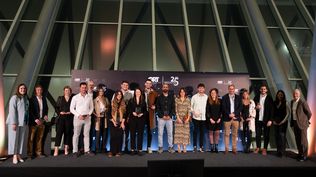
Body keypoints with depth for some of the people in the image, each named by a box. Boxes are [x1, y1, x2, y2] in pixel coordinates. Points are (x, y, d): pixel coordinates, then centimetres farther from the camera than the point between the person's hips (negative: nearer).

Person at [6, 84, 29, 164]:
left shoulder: (26, 98, 12)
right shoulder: (14, 98, -7)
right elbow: (12, 111, -13)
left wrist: (26, 121, 6)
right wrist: (14, 123, -18)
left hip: (23, 122, 6)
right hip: (15, 122, -6)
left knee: (21, 138, 7)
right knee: (14, 138, 0)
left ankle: (19, 155, 15)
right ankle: (14, 156, 7)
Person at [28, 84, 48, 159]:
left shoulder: (44, 99, 10)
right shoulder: (32, 99, -5)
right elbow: (30, 111, -9)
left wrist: (45, 115, 1)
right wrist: (35, 119, -15)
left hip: (41, 121, 5)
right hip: (34, 121, -5)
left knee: (40, 138, 10)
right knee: (31, 138, 2)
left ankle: (38, 152, 18)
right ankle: (30, 153, 11)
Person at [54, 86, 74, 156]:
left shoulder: (72, 98, 7)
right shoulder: (60, 98, 11)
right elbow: (57, 107, 9)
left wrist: (71, 112, -10)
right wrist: (59, 112, -7)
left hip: (69, 118, 0)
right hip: (61, 117, 0)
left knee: (68, 132, 4)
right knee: (59, 132, -6)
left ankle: (66, 149, 13)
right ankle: (56, 149, -4)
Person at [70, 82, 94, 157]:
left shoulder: (89, 97, 7)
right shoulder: (75, 97, 0)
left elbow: (91, 107, 13)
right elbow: (71, 108, -2)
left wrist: (89, 114, -4)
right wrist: (78, 115, -11)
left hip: (87, 118, 3)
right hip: (78, 118, -2)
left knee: (87, 134, 6)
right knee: (76, 134, 2)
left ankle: (87, 150, 12)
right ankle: (75, 151, 9)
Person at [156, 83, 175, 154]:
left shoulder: (171, 97, 6)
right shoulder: (159, 97, 4)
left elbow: (173, 107, 3)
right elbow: (157, 108, -1)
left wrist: (170, 115, -8)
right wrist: (162, 116, -9)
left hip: (169, 118, 1)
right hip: (161, 118, -1)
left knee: (170, 133, 5)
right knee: (160, 133, 3)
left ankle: (170, 147, 15)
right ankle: (160, 147, 13)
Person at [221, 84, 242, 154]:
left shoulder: (238, 97, 10)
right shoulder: (224, 97, 4)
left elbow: (240, 107, 3)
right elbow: (223, 108, -3)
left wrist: (234, 114, -9)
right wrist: (229, 114, -14)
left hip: (236, 118, 2)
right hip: (227, 118, -1)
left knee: (235, 134, 5)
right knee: (227, 134, 2)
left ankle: (234, 149, 13)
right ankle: (226, 149, 9)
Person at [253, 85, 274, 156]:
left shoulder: (269, 98, -1)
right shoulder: (256, 97, 6)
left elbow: (271, 110, -4)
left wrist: (270, 120, -10)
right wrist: (256, 107, -11)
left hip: (266, 120, -2)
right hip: (258, 119, 2)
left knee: (266, 135, 6)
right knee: (258, 134, 8)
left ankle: (264, 149, 17)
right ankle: (258, 147, 23)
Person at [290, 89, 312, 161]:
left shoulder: (303, 102, -15)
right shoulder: (292, 102, 6)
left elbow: (309, 113, -10)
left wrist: (306, 121, 0)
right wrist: (292, 121, 11)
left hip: (302, 123, -6)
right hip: (295, 123, 6)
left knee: (303, 140, 2)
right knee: (297, 140, 13)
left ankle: (304, 156, 14)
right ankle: (300, 153, 27)